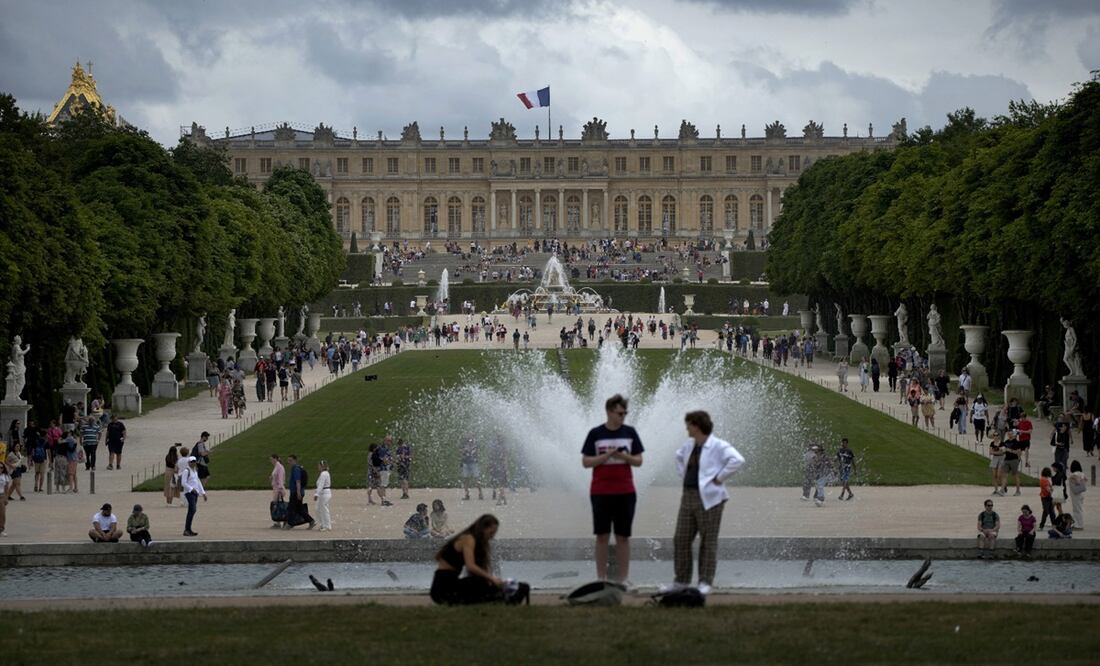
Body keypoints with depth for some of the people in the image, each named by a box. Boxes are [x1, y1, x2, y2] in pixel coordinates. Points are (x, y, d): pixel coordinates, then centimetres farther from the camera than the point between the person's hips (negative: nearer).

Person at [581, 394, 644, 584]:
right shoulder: (595, 434, 0)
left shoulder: (630, 433, 5)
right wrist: (607, 456, -15)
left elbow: (638, 461, 6)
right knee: (602, 536, 1)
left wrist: (624, 456, -13)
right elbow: (586, 461, -1)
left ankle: (623, 578, 7)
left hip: (625, 492, 1)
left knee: (623, 536, 3)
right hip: (601, 493, -1)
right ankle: (601, 578, 5)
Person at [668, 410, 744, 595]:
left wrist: (719, 478, -19)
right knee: (681, 539, 6)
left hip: (708, 498, -8)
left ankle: (705, 582, 4)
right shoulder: (689, 445, 14)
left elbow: (737, 460, -23)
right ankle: (682, 579, 14)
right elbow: (679, 457, 36)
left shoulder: (718, 446, -11)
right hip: (688, 496, 8)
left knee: (708, 542, -1)